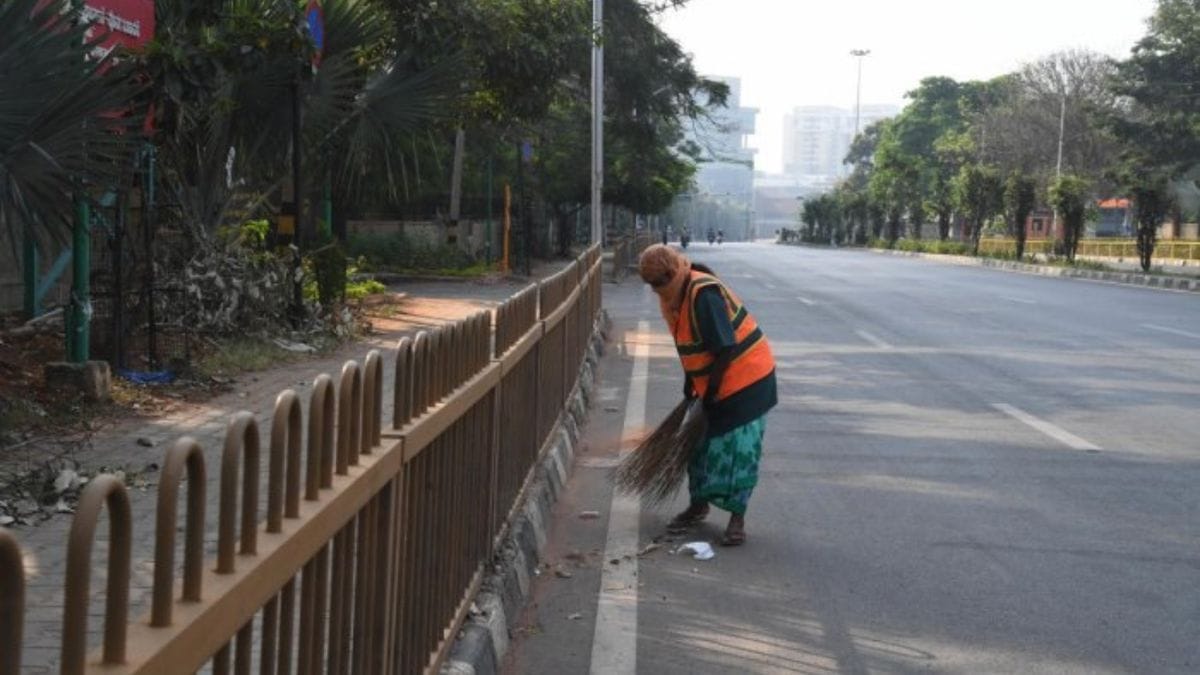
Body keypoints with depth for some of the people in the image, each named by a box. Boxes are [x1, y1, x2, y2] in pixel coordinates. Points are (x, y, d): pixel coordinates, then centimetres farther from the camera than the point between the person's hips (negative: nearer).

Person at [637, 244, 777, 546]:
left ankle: (737, 519, 6)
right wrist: (691, 382, 14)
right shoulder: (674, 296, 2)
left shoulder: (704, 295, -27)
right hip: (718, 383, 9)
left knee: (739, 449, -4)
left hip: (747, 377, -9)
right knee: (703, 443, 15)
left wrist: (711, 390, -17)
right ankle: (698, 506, 30)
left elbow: (725, 349, -26)